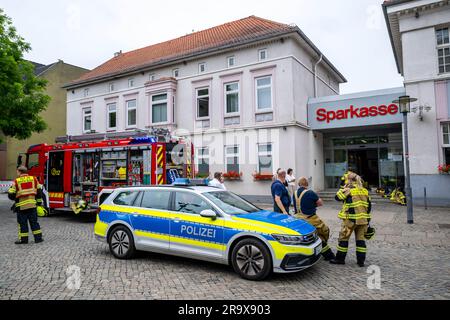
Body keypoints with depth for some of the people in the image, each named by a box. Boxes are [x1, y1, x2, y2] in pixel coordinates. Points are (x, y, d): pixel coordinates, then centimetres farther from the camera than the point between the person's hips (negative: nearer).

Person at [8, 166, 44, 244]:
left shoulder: (16, 181, -4)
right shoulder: (34, 179, 5)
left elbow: (11, 195, -2)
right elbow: (39, 192, 8)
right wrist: (38, 201, 17)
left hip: (21, 205, -3)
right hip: (32, 205, 3)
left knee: (22, 222, 8)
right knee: (34, 222, 9)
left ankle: (23, 239, 12)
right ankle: (38, 237, 10)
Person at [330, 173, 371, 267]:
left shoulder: (349, 189, -11)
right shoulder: (365, 191, 9)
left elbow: (338, 197, -6)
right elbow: (369, 206, 13)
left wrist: (343, 188, 4)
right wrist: (367, 220, 20)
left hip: (351, 219, -6)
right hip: (363, 219, 6)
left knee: (344, 238, 5)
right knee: (360, 238, 11)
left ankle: (340, 258, 11)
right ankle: (361, 260, 13)